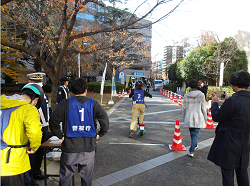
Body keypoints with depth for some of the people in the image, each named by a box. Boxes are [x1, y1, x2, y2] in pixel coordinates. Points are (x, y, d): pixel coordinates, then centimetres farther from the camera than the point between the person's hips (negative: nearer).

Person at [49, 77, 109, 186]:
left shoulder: (66, 103, -4)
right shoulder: (93, 104, -3)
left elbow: (53, 120, -13)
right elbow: (105, 121, -11)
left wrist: (61, 135, -1)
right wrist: (99, 135, 1)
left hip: (70, 148, -1)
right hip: (89, 148, 1)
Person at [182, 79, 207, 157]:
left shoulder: (186, 95, -1)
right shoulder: (201, 95, -7)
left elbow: (184, 108, 4)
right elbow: (203, 108, -3)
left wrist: (184, 117, 17)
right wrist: (205, 118, 7)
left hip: (189, 118, 3)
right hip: (198, 118, -2)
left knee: (192, 133, 19)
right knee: (195, 134, 2)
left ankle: (194, 146, 37)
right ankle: (191, 151, -1)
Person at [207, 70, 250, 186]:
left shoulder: (233, 100, -24)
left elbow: (216, 117, -15)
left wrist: (215, 103, 1)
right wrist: (227, 101, 18)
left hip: (229, 143, -7)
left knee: (227, 171, 7)